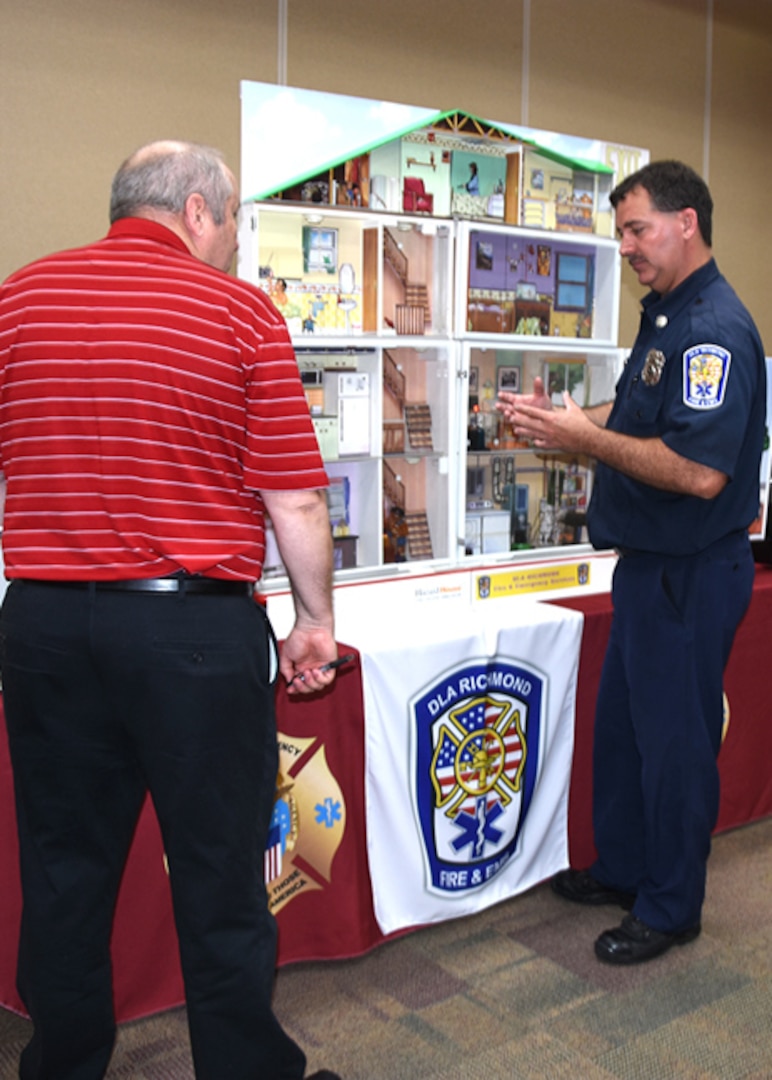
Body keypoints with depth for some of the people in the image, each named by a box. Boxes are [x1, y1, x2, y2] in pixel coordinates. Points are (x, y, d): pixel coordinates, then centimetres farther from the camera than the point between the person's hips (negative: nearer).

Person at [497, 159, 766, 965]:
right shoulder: (665, 316, 11)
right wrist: (555, 417, 6)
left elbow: (700, 472, -29)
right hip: (649, 562, 10)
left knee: (674, 739, 4)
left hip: (691, 574, -10)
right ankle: (621, 868, 37)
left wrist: (586, 438, -23)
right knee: (620, 722, 20)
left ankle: (669, 907, 22)